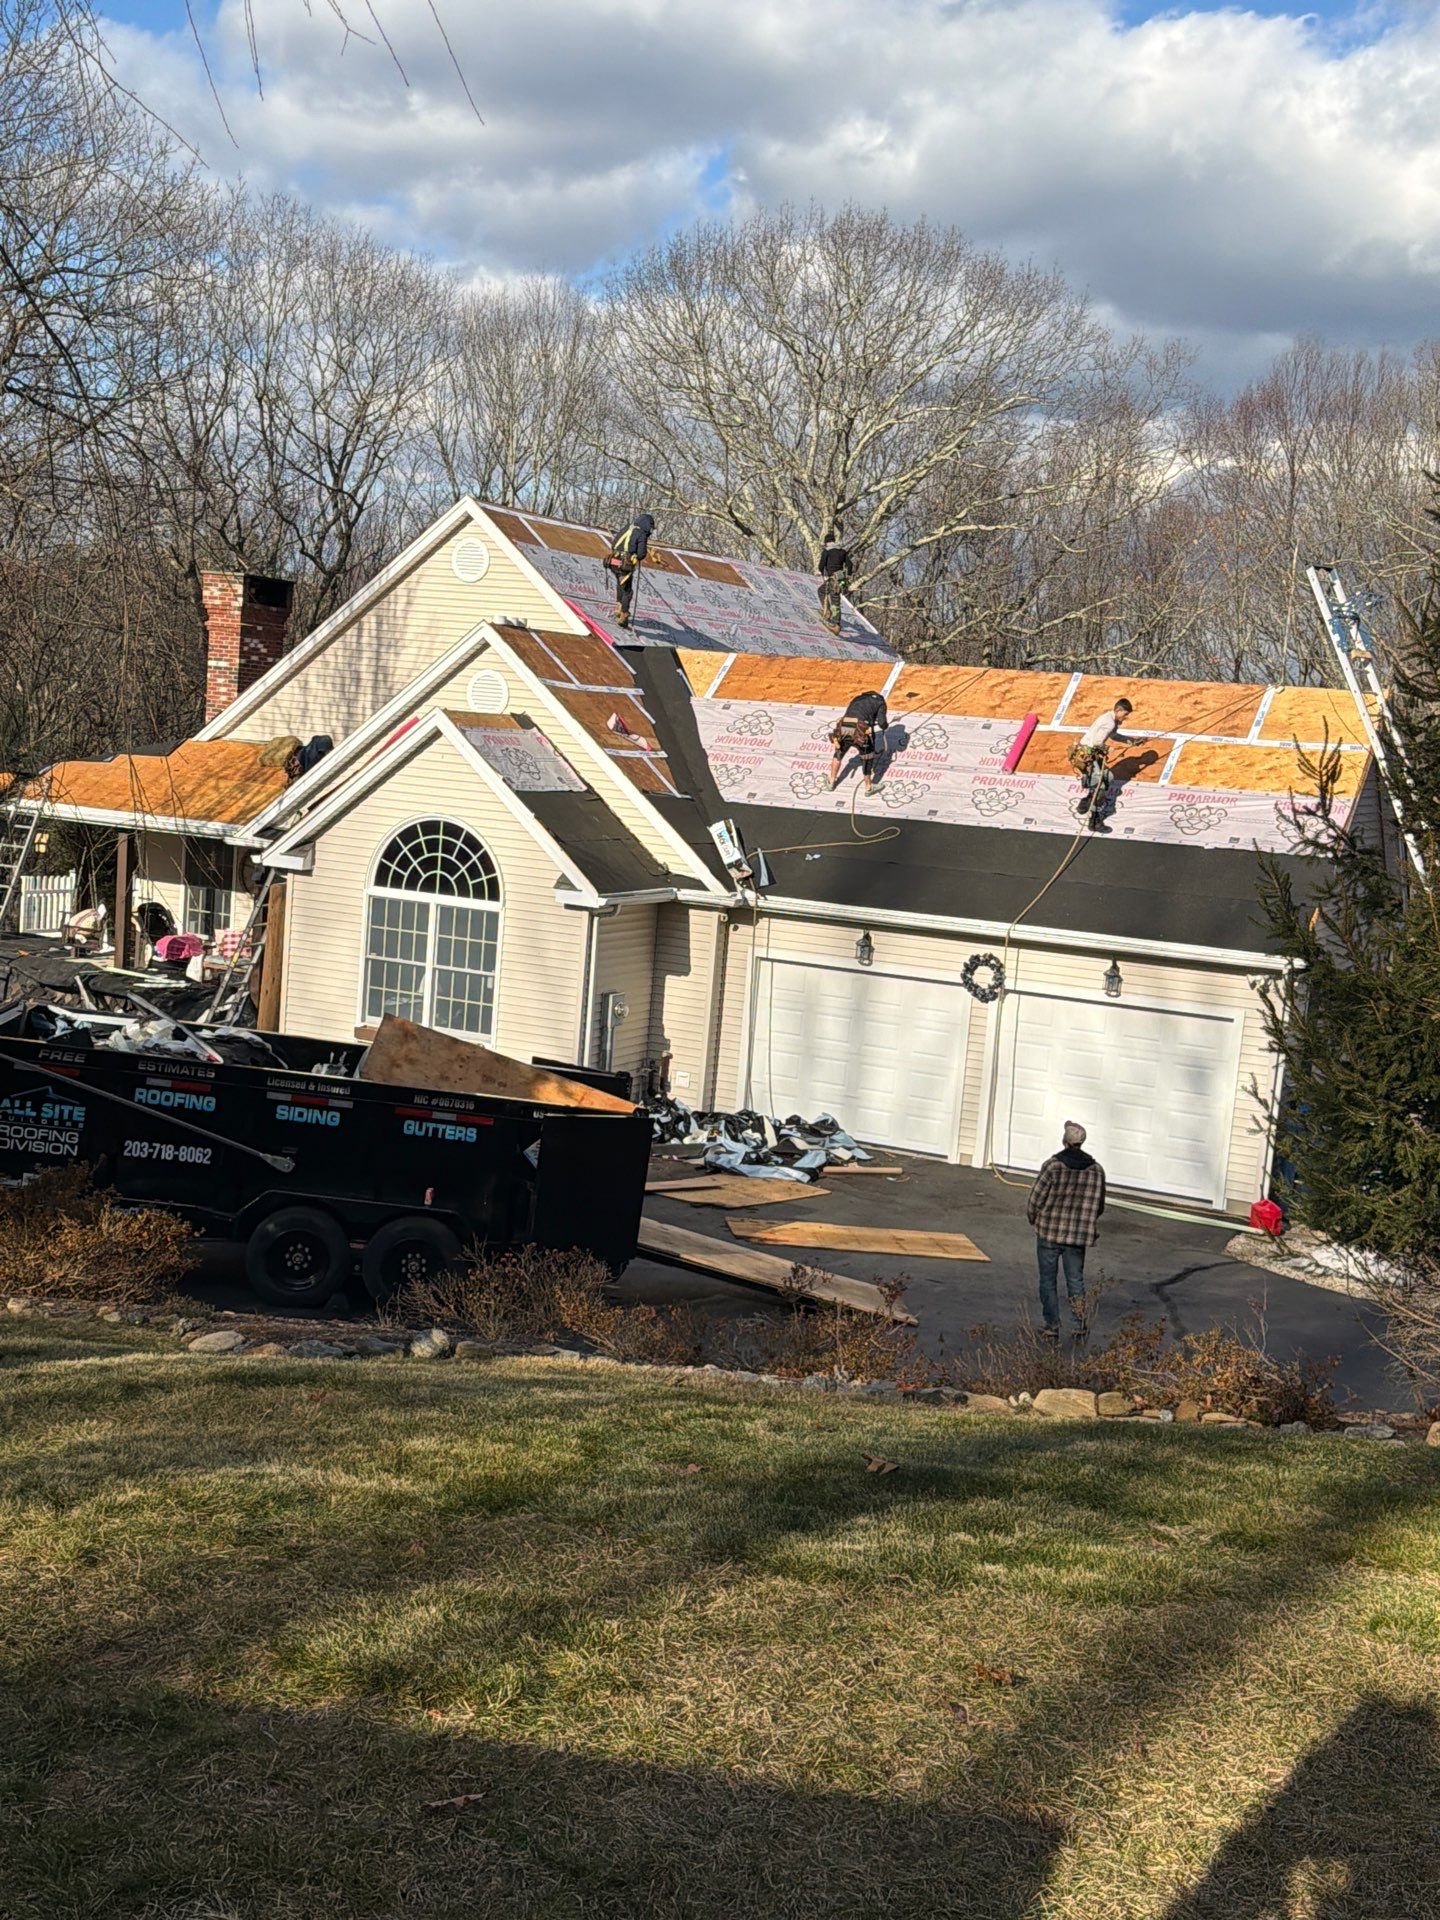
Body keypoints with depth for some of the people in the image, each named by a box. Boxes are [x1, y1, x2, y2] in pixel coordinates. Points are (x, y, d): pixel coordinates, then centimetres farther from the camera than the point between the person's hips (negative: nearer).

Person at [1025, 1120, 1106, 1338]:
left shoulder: (1053, 1165, -14)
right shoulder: (1096, 1170, -2)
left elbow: (1035, 1200, -10)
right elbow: (1099, 1207, 7)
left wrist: (1033, 1219, 10)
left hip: (1049, 1232, -3)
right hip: (1079, 1235, 3)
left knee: (1048, 1280, 9)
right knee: (1075, 1280, 14)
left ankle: (1052, 1325, 9)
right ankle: (1080, 1323, 8)